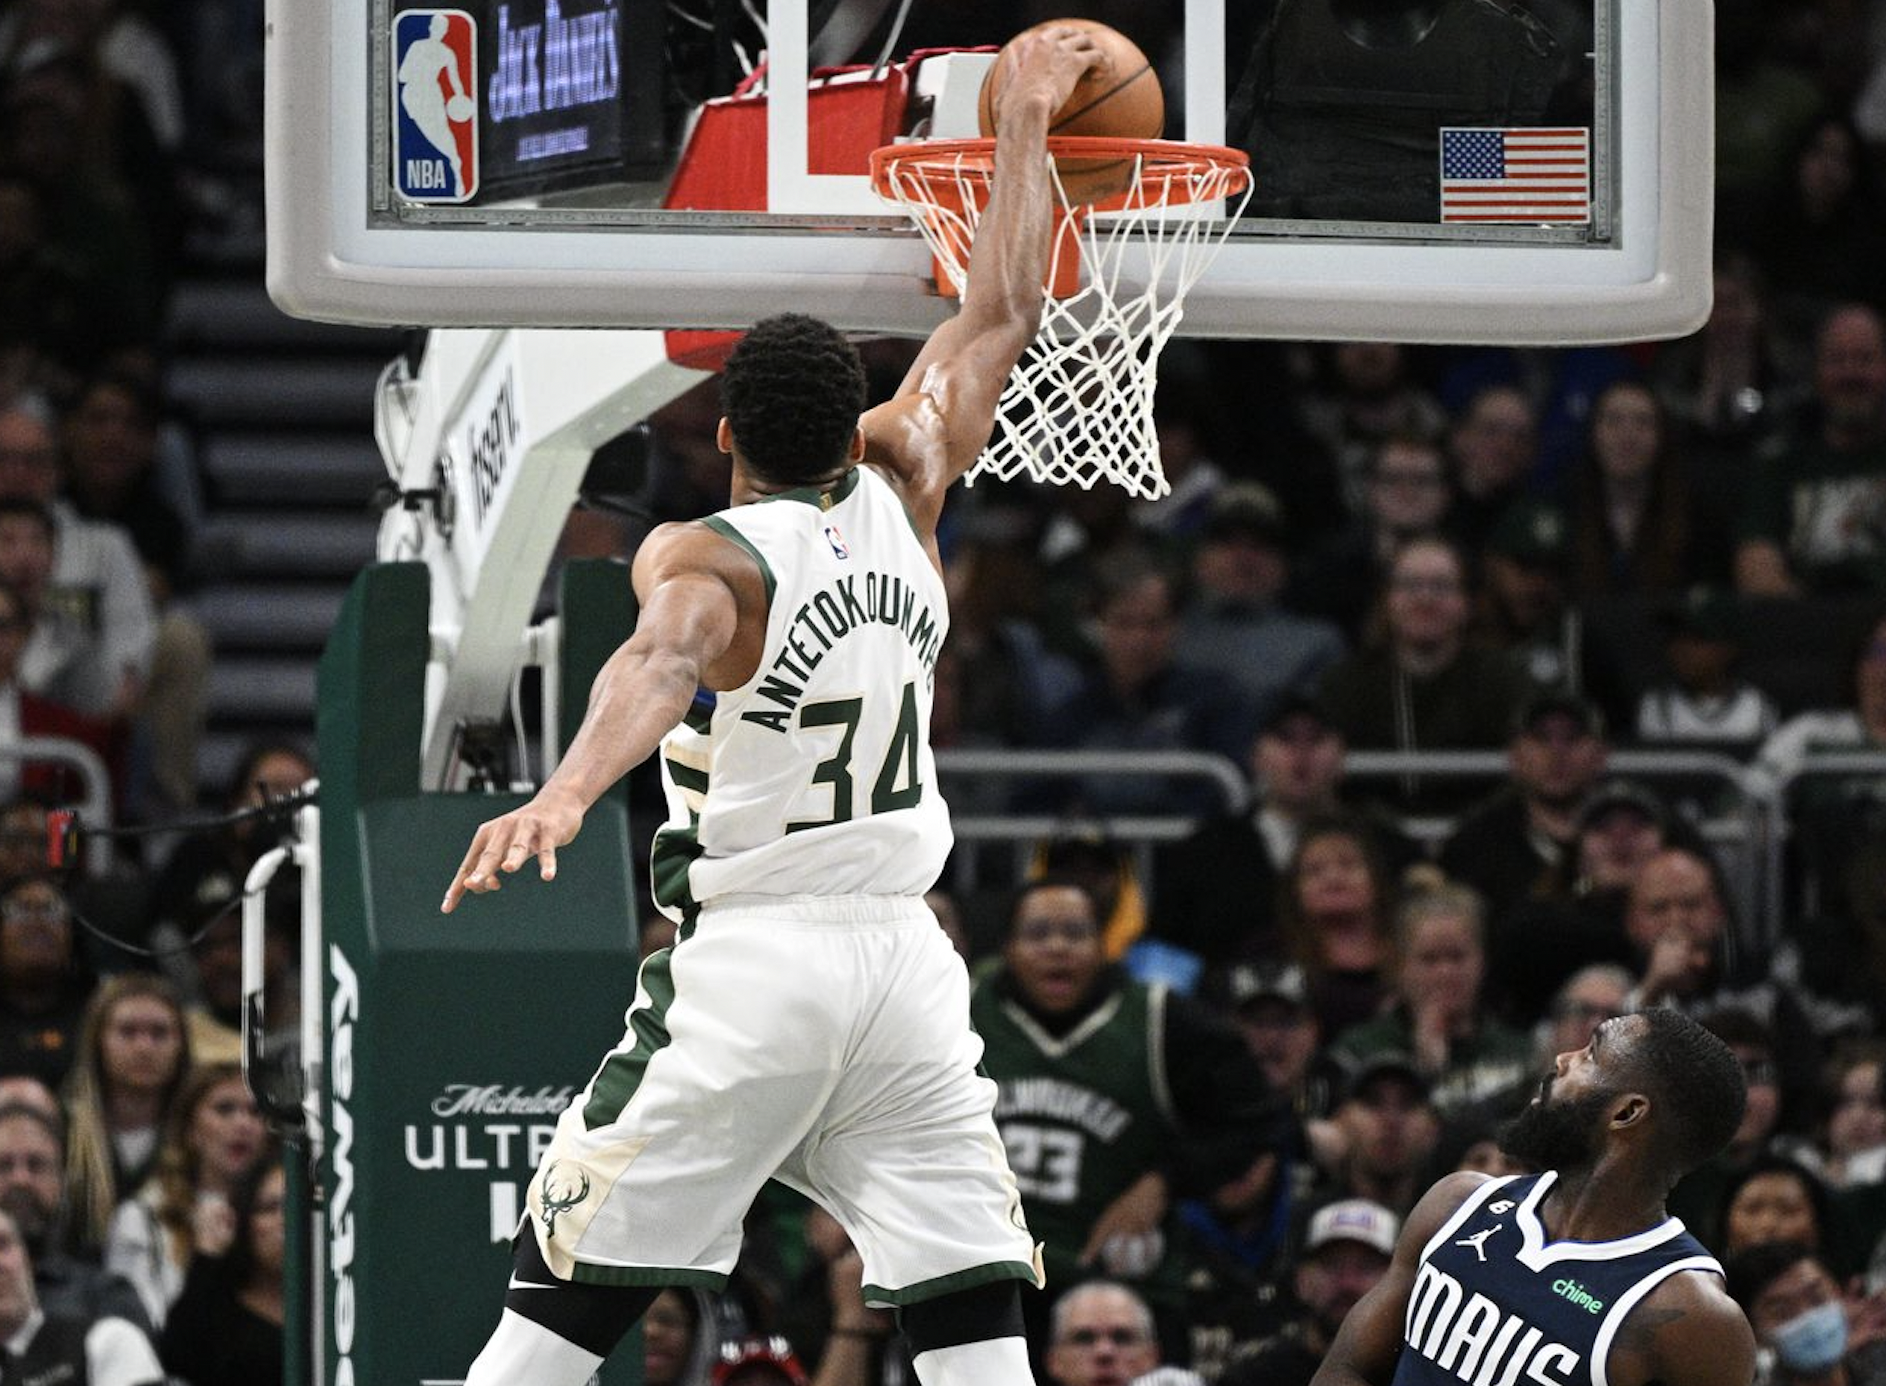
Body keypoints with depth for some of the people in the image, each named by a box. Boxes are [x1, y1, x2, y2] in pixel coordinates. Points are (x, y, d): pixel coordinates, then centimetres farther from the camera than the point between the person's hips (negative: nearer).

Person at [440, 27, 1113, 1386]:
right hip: (905, 954, 4)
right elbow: (1002, 314, 19)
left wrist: (566, 792, -48)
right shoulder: (900, 496, 5)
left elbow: (664, 659, -31)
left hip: (754, 958, -4)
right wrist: (1024, 127, 30)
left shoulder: (699, 555, -8)